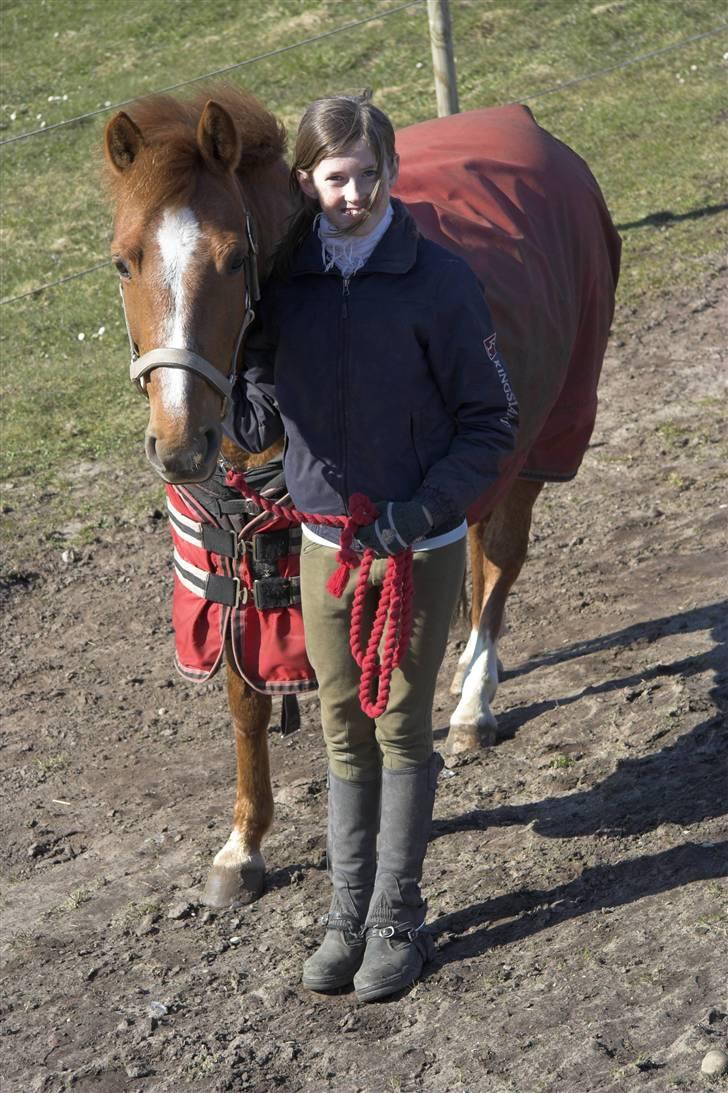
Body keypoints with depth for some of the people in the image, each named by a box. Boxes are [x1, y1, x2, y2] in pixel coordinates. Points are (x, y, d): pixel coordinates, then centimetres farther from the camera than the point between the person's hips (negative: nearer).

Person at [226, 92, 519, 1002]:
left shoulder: (438, 280, -13)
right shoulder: (283, 285, -3)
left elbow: (490, 421, -9)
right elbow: (258, 424, 3)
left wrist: (422, 508, -20)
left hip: (421, 548, -3)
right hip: (325, 542, 3)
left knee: (402, 728, 7)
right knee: (345, 731, 13)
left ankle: (397, 920, 19)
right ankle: (348, 913, 26)